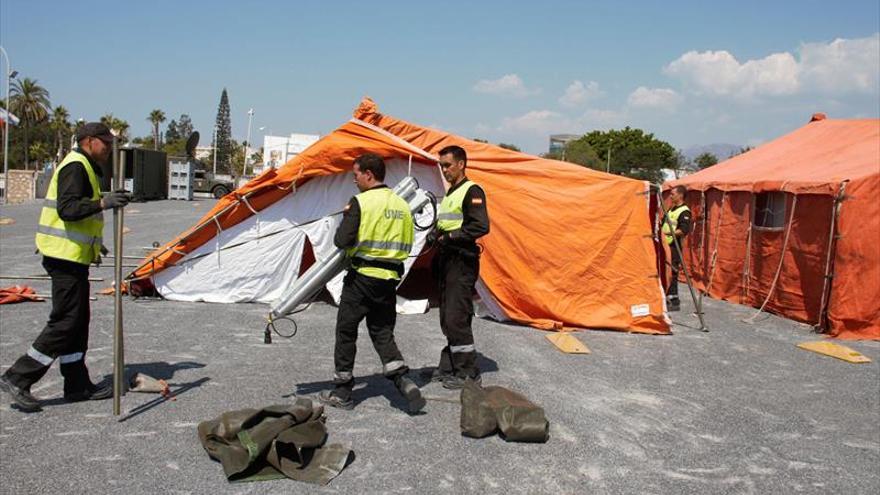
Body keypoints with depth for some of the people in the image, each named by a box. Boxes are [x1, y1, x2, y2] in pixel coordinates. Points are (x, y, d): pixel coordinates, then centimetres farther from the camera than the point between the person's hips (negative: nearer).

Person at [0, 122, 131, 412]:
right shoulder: (76, 166, -12)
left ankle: (78, 385, 19)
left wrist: (93, 244, 27)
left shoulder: (82, 167, 21)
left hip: (71, 257, 11)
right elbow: (67, 208, -24)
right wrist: (103, 203, -35)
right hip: (67, 256, -11)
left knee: (77, 322, 12)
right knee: (65, 323, -7)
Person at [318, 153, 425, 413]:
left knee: (346, 332, 9)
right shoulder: (402, 205, 8)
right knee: (383, 333, 15)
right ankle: (404, 383, -2)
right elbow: (407, 245, 13)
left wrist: (346, 218, 3)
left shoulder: (361, 202, -12)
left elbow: (343, 240, -16)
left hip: (362, 277, -6)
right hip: (390, 279, 6)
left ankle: (342, 393, 17)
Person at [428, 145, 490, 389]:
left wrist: (448, 237, -19)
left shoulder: (472, 191, -10)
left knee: (456, 318, -9)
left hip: (462, 262, -10)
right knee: (447, 318, 13)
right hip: (447, 260, 10)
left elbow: (480, 227, -21)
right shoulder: (450, 194, 19)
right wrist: (436, 236, 9)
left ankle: (468, 372, 0)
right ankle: (449, 367, 22)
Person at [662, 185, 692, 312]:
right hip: (665, 245, 9)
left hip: (674, 247, -9)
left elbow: (684, 230, -24)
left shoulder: (684, 211, -12)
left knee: (671, 274, -8)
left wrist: (668, 233, -29)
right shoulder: (671, 208, 17)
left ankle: (674, 302, -2)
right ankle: (667, 298, 22)